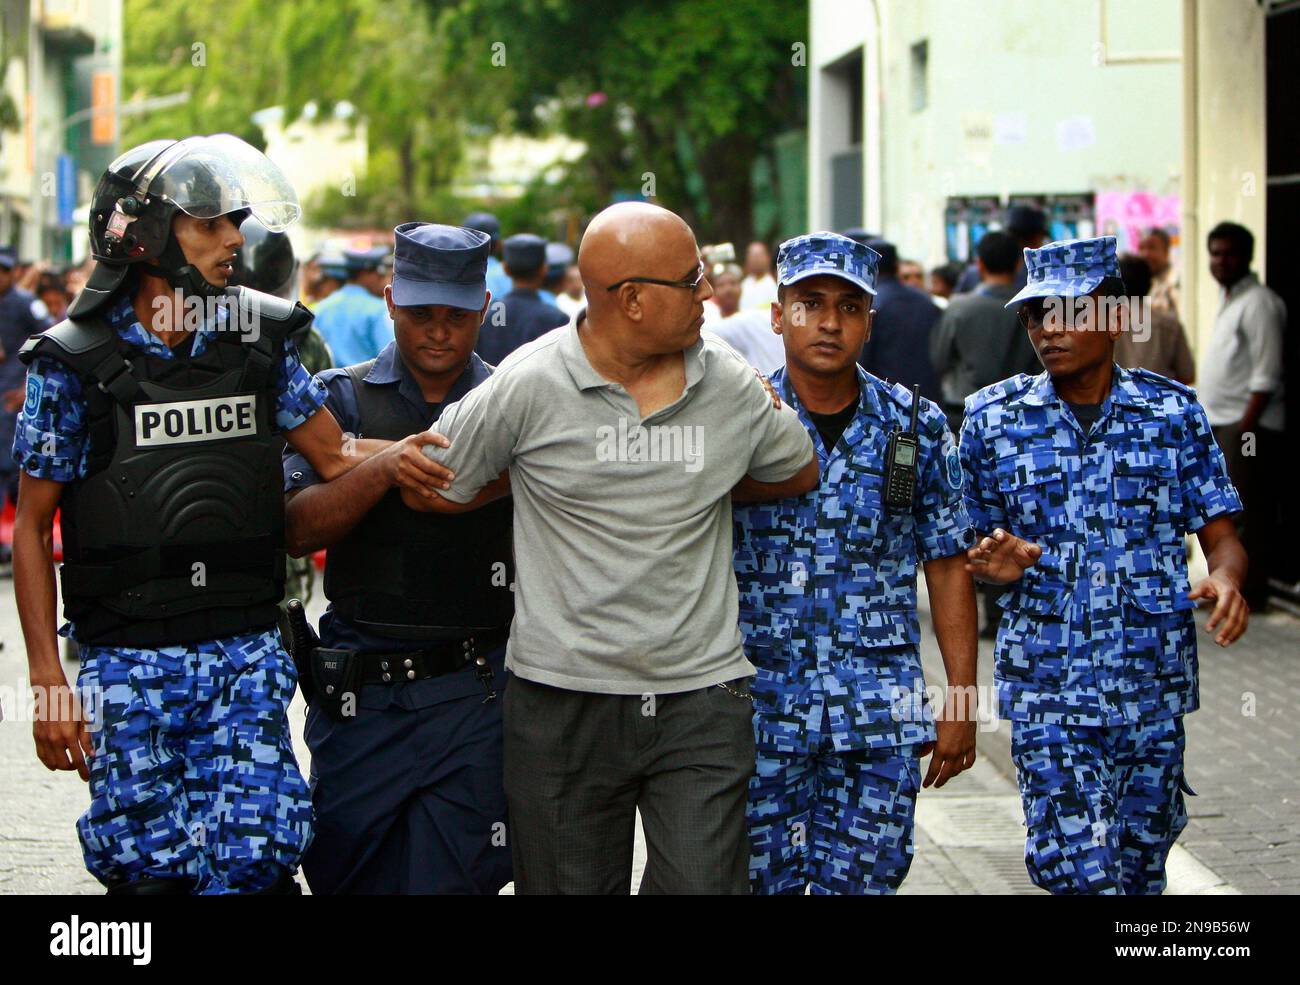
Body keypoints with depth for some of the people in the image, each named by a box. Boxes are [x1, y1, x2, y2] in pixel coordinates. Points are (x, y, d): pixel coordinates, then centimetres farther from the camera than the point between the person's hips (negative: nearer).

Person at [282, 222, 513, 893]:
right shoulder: (341, 398, 6)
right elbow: (297, 529, -8)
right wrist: (383, 469, -22)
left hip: (476, 694, -1)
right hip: (359, 689, 1)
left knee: (452, 876, -4)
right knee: (345, 876, 7)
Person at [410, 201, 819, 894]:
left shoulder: (734, 388, 2)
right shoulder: (530, 385, -7)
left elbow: (797, 473, 20)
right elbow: (432, 491, 0)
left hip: (701, 701, 2)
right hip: (563, 700, -1)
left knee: (703, 883, -6)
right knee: (568, 885, 8)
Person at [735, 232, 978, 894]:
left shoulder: (916, 428, 3)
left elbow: (948, 566, 6)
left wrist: (960, 703, 3)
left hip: (880, 716, 1)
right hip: (760, 709, -1)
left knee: (864, 881, 4)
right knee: (761, 878, 5)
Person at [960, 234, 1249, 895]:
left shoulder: (1175, 412, 2)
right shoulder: (993, 417, 2)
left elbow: (1220, 536, 4)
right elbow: (971, 543, 10)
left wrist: (1226, 578, -19)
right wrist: (996, 565, -13)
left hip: (1154, 684, 1)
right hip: (1047, 686, -1)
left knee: (1140, 868, 12)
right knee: (1076, 868, -13)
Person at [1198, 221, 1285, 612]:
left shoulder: (1258, 303, -12)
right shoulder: (1228, 300, 18)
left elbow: (1266, 374, -17)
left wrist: (1245, 428, -21)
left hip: (1248, 423, -10)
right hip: (1220, 423, 10)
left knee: (1245, 510, -8)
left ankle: (1250, 591, -5)